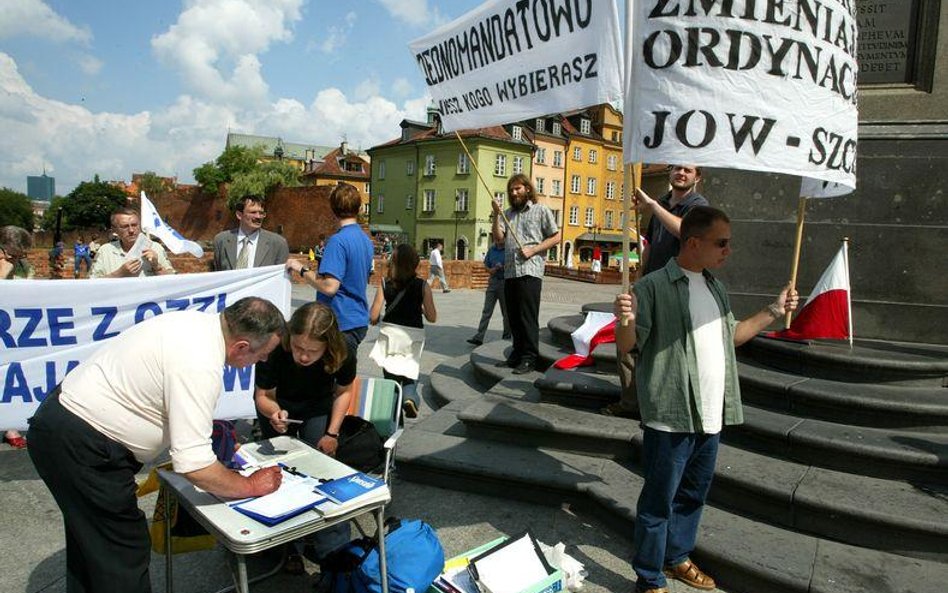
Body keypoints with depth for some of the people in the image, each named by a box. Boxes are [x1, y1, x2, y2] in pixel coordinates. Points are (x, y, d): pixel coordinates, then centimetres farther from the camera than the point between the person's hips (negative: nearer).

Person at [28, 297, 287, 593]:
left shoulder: (198, 321, -2)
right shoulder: (200, 366, -30)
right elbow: (195, 466, -30)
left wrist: (214, 434, 15)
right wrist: (251, 486, -15)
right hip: (79, 447, -10)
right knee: (123, 553, 0)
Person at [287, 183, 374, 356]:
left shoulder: (338, 240, -17)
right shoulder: (366, 240, 9)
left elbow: (330, 287, -25)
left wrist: (302, 269, -12)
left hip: (342, 323, -9)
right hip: (360, 321, 9)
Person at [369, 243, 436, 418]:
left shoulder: (385, 283, -5)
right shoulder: (422, 286, -7)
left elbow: (373, 316, -7)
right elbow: (432, 318, -5)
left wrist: (376, 319, 15)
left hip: (390, 334, 0)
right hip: (413, 336, 0)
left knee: (390, 376, 17)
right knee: (409, 377, 16)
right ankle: (410, 397, -12)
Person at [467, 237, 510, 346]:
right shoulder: (491, 249, 9)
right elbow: (486, 264, 17)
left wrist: (503, 267, -20)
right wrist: (491, 269, -3)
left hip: (505, 282, -4)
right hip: (493, 282, 4)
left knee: (506, 312, 6)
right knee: (486, 311, 2)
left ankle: (506, 337, 18)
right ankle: (479, 337, 0)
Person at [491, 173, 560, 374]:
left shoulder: (541, 210, 4)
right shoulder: (509, 213, 19)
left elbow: (556, 237, 1)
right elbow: (498, 237, 9)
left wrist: (533, 250, -10)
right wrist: (496, 215, -3)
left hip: (530, 271, -6)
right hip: (510, 272, 6)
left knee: (528, 316, -6)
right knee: (513, 317, 9)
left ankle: (529, 358, 0)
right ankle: (517, 353, 20)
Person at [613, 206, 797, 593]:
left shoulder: (716, 288, 12)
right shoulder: (653, 286, -15)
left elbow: (731, 336, 23)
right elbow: (627, 346, -16)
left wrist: (773, 312, 19)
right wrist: (624, 321, -37)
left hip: (710, 416, 8)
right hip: (671, 417, -8)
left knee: (693, 494, 22)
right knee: (659, 501, 5)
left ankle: (677, 556, 42)